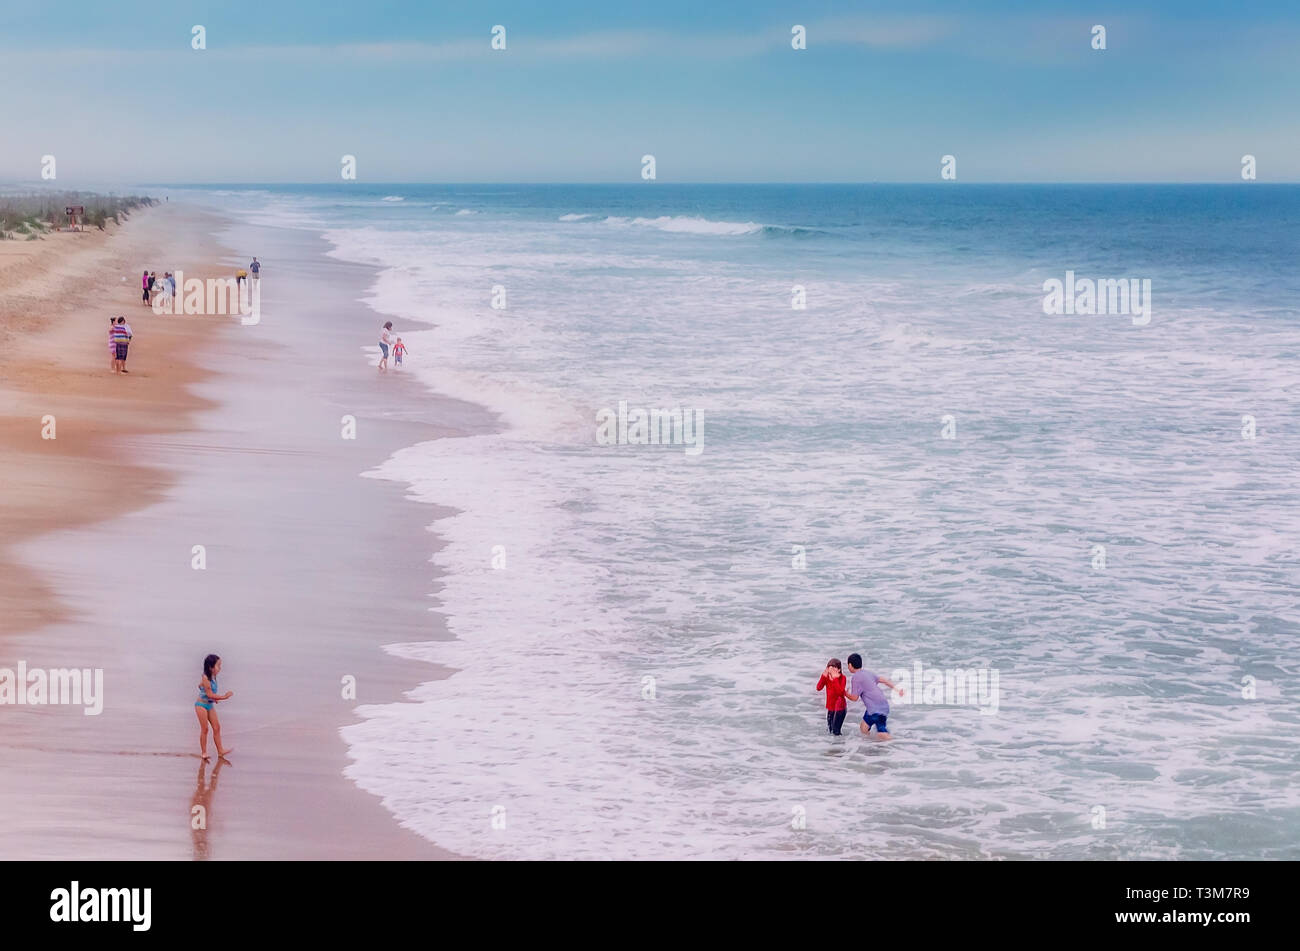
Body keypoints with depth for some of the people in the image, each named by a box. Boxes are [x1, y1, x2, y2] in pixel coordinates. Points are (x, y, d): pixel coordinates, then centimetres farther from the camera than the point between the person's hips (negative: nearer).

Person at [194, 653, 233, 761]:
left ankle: (220, 751, 6)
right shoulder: (205, 678, -21)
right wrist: (223, 697, -22)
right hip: (201, 705, -8)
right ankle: (204, 752, 6)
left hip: (210, 705, 8)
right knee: (204, 729, -3)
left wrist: (215, 698, 2)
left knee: (216, 727, 3)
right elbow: (210, 694, -23)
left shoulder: (213, 678, 3)